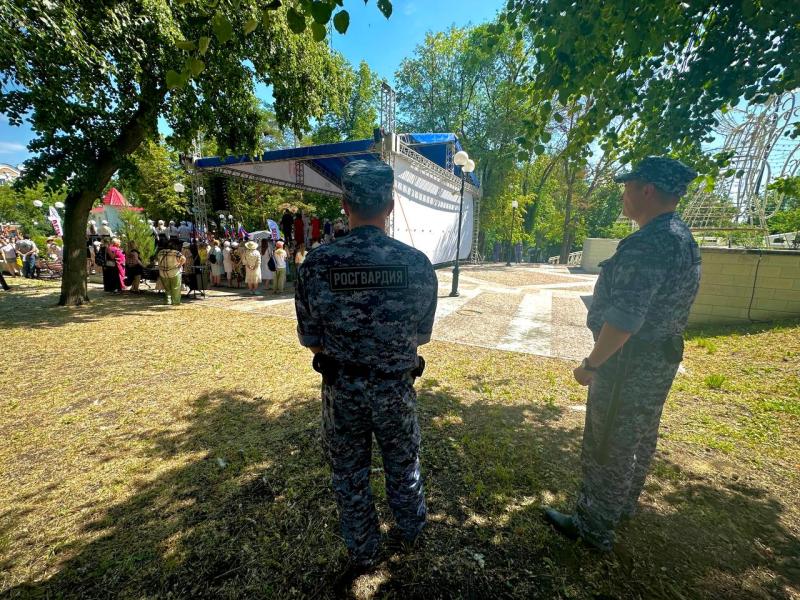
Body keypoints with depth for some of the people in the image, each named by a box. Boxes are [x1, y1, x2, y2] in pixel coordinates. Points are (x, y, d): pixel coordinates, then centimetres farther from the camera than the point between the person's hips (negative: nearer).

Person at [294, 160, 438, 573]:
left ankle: (361, 552, 46)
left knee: (349, 474, 23)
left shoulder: (317, 264, -16)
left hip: (341, 389, 0)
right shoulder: (417, 263, -15)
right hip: (396, 387, 1)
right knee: (403, 463, 27)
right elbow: (422, 336, -4)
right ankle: (410, 528, 53)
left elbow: (310, 340, -6)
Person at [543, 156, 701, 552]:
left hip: (628, 365, -10)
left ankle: (594, 529, 23)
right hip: (662, 361, 10)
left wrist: (590, 365, -17)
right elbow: (667, 308, 15)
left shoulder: (647, 244, -25)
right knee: (639, 439, 24)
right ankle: (624, 504, 45)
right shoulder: (685, 239, 8)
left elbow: (622, 320, -29)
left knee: (606, 448, 5)